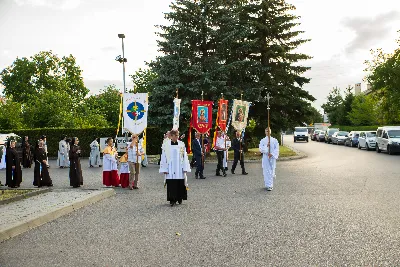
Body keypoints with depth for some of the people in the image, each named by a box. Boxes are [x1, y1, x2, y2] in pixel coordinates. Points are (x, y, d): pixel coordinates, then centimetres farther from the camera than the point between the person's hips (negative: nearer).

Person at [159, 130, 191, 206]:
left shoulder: (182, 145, 3)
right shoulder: (166, 145, 0)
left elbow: (184, 157, 4)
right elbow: (163, 158, 2)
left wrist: (185, 168, -1)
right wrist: (164, 169, -3)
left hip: (179, 169, 1)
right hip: (170, 169, -1)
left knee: (180, 184, 5)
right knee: (171, 185, -1)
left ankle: (180, 198, 21)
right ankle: (172, 200, 6)